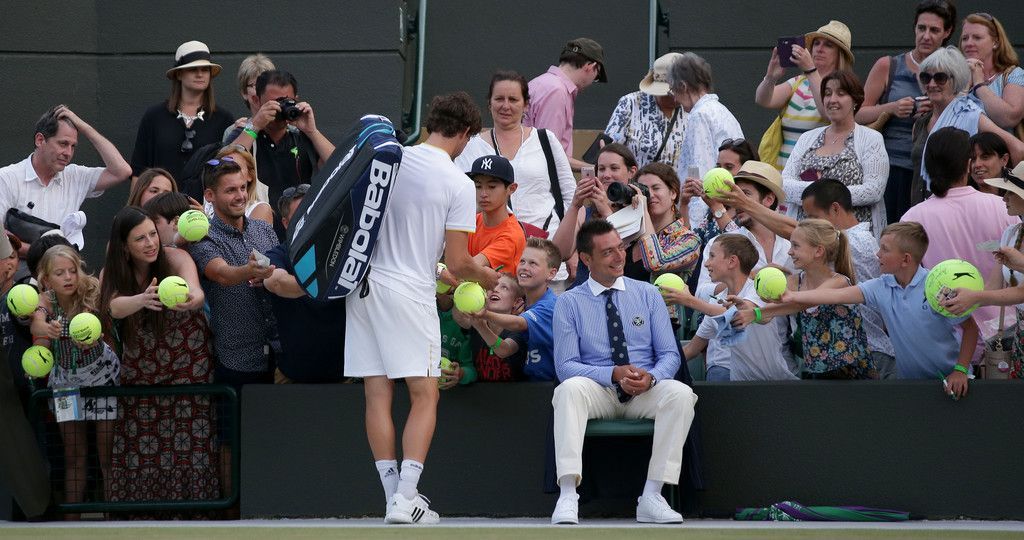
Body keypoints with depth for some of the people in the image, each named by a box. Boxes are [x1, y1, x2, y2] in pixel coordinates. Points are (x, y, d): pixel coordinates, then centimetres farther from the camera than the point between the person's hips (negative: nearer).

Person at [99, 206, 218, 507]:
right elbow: (115, 307, -26)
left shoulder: (175, 259, -14)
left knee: (190, 446, -9)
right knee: (141, 447, -3)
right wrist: (142, 299, -49)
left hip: (188, 367, -2)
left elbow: (197, 293, -33)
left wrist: (190, 300, -58)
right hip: (140, 372, 2)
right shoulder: (111, 275, -5)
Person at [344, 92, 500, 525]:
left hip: (364, 282, 5)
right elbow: (457, 263, -7)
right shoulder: (457, 185, -7)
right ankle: (406, 498, -9)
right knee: (424, 395, 1)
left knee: (377, 394, 5)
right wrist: (485, 276, 13)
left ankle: (394, 495, 7)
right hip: (411, 291, -5)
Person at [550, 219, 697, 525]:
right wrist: (615, 374, -20)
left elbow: (670, 355, 7)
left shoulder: (647, 295, 10)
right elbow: (566, 365, -4)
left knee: (681, 393, -31)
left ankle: (652, 496, -31)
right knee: (570, 389, -36)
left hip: (647, 395, 2)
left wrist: (651, 378, -17)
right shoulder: (570, 303, 4)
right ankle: (568, 497, -43)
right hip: (597, 393, -2)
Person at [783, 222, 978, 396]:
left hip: (950, 381, -4)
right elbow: (838, 295, -5)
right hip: (909, 381, 4)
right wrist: (792, 297, -12)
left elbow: (970, 328, -10)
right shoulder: (882, 287, -1)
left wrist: (961, 370, -17)